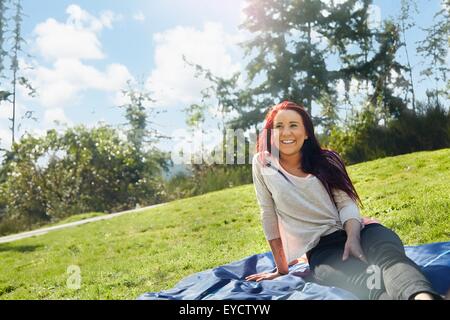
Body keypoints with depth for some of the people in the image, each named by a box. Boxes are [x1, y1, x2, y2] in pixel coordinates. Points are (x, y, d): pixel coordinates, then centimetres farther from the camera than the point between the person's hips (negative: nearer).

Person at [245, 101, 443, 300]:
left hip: (353, 233, 3)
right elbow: (269, 215, 6)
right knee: (366, 281, -35)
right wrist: (281, 268, 9)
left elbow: (347, 203, 0)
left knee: (388, 251, -34)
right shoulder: (263, 164, 3)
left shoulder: (325, 161, 11)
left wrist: (353, 237, -21)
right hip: (321, 250, -2)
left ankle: (423, 296, -63)